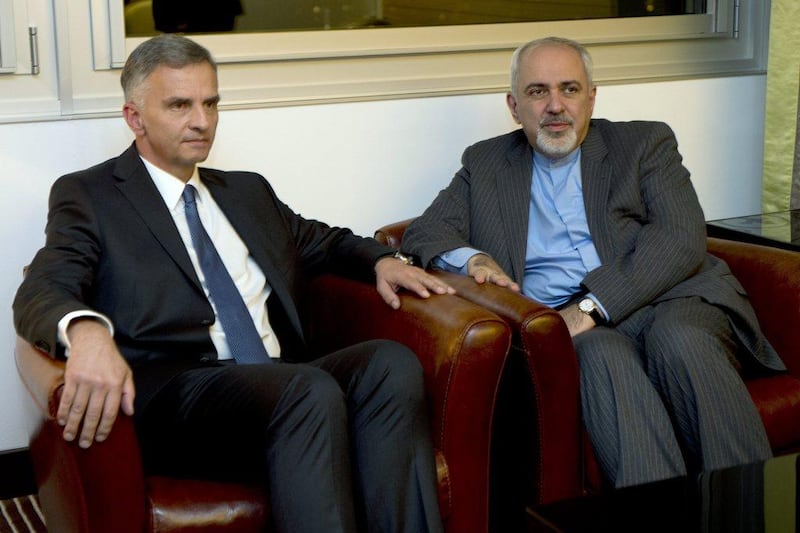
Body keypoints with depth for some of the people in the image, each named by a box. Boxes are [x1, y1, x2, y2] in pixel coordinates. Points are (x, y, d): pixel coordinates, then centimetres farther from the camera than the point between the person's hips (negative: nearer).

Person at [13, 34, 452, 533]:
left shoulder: (249, 191, 27)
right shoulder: (87, 196, 9)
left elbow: (320, 240, 41)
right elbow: (42, 292, -7)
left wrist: (381, 260, 17)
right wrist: (87, 330, -32)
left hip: (283, 384, 6)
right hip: (173, 393, -5)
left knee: (392, 362, -25)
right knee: (311, 390, -34)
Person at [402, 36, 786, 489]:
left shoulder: (645, 143, 14)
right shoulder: (485, 164, 22)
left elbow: (682, 239, -2)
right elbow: (423, 234, 15)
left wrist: (592, 305, -15)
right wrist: (471, 257, -10)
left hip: (668, 298, 0)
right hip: (571, 327, 0)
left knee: (681, 341, -35)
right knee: (602, 353, -35)